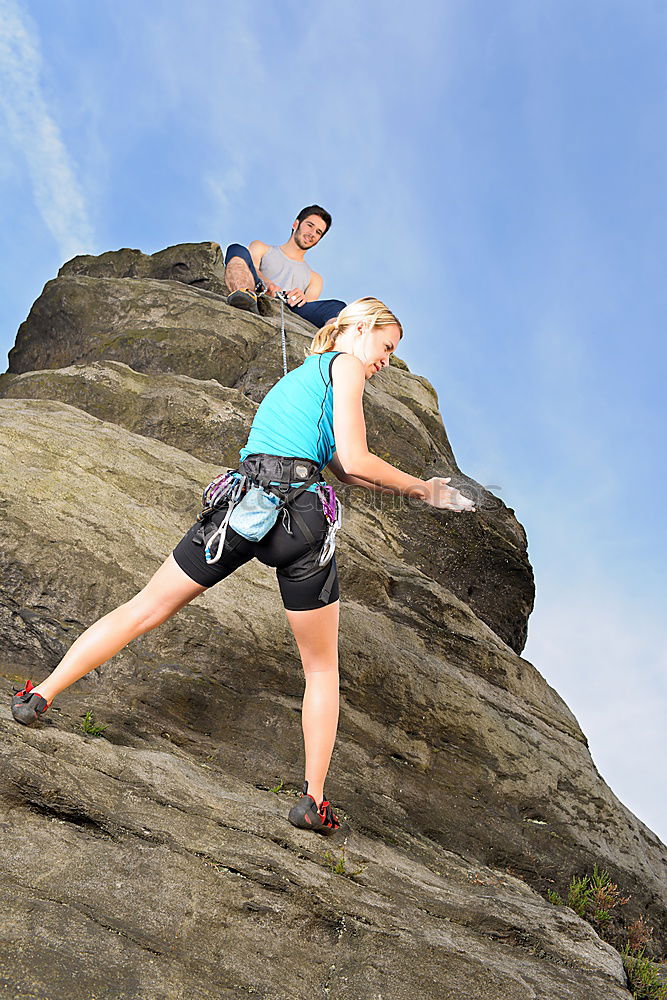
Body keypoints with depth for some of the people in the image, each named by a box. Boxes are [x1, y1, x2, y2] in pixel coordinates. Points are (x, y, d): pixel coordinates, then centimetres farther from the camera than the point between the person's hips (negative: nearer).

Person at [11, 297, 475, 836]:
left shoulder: (293, 378, 32)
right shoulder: (346, 364, 8)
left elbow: (343, 470, 29)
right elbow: (355, 462, -5)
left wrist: (424, 490, 28)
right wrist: (419, 488, 10)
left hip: (241, 501, 6)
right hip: (300, 513, -5)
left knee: (145, 609, 15)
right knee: (322, 668, 11)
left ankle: (42, 695, 17)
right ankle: (314, 801, 14)